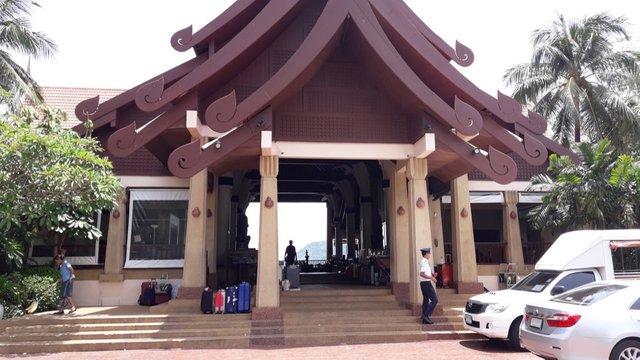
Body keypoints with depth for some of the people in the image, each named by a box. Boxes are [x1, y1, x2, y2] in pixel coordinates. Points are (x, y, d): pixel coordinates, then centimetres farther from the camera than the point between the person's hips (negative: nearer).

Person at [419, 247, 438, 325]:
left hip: (424, 283, 10)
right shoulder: (424, 262, -17)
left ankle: (425, 319, 16)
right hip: (426, 283, -10)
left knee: (426, 300, 12)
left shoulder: (424, 262, 13)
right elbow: (422, 274, -26)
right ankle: (426, 315, -8)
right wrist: (431, 277, -24)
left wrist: (432, 274, 10)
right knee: (434, 300, -7)